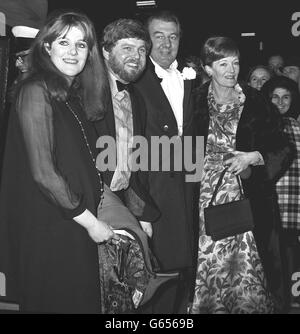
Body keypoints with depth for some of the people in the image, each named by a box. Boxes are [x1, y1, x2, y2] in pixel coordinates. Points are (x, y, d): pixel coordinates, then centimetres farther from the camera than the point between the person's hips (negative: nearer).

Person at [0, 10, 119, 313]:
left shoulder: (75, 95, 11)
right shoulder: (36, 90, -14)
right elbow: (43, 172, -19)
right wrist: (90, 221, -14)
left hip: (75, 229, 8)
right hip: (48, 230, -8)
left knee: (81, 300, 16)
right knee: (56, 303, 5)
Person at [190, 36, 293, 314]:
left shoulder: (255, 102, 0)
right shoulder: (196, 101, 1)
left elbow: (284, 150, 1)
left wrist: (252, 157, -11)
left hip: (246, 197, 0)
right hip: (205, 198, 0)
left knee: (247, 265, -1)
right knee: (207, 266, 2)